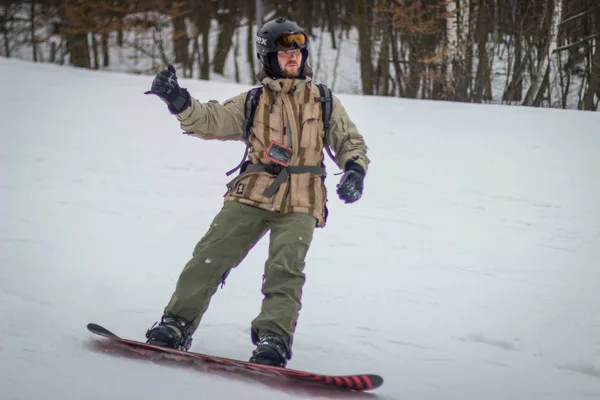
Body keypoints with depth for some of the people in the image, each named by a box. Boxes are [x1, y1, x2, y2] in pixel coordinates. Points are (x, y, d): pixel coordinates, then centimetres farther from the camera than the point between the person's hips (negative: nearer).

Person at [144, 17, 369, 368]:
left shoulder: (323, 101, 15)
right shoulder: (252, 102, 15)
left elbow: (350, 141, 17)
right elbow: (210, 121, 6)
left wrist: (355, 170, -4)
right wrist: (179, 101, -12)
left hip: (300, 204, -1)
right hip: (252, 194, 1)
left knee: (285, 269, -19)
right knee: (211, 256, -10)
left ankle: (274, 337, -21)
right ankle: (177, 325, -5)